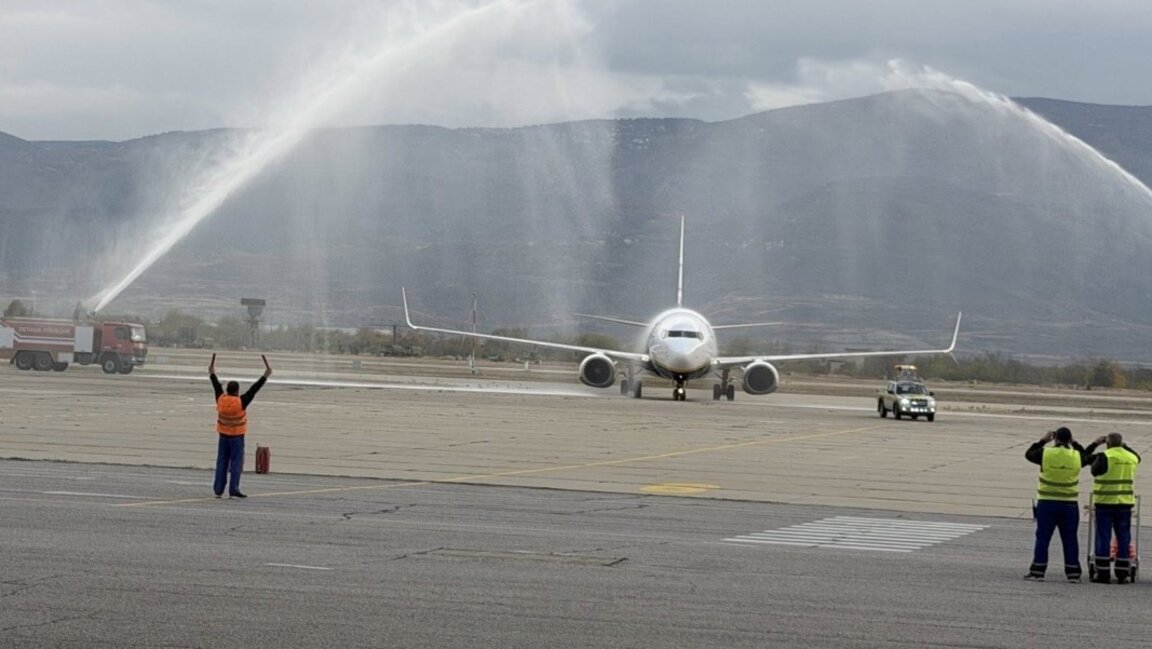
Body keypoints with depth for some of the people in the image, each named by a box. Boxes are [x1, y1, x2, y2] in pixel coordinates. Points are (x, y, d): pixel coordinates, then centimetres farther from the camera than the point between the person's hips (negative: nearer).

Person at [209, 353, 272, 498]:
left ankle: (218, 490, 7)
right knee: (236, 463, -2)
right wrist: (266, 375, -11)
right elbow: (254, 389, -15)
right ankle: (233, 490, -7)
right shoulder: (241, 402, -17)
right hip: (237, 436, -4)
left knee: (222, 462, 8)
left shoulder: (221, 399, -7)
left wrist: (212, 373, 25)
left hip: (223, 436, 4)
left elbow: (216, 385, 9)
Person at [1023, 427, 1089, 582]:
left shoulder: (1046, 453, -9)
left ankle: (1037, 571, 0)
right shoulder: (1076, 456, -3)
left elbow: (1029, 454, 10)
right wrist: (1075, 444, 22)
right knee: (1070, 540, 8)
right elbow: (1086, 458, 21)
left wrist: (1043, 440, 16)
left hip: (1047, 504, -2)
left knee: (1042, 538, 3)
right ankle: (1073, 573, 11)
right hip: (1069, 505, 2)